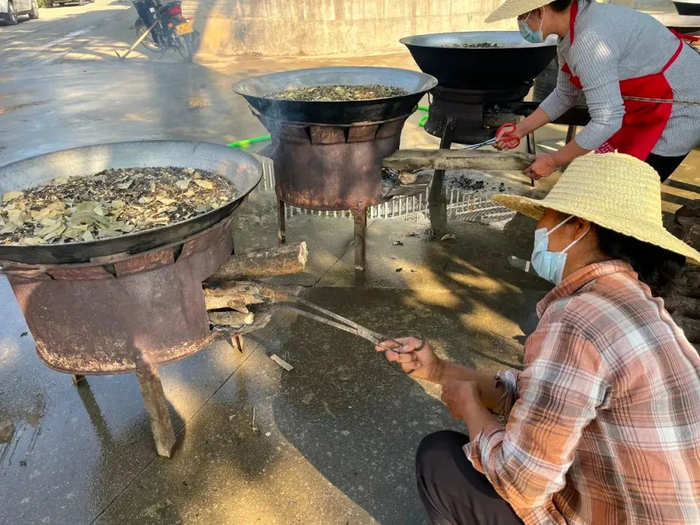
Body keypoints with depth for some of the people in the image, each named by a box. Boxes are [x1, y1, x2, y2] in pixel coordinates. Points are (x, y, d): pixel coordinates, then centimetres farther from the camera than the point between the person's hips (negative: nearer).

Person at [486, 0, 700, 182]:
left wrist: (553, 161, -21)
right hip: (648, 107, 9)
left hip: (679, 111, -9)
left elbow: (606, 121, -31)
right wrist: (521, 130, 9)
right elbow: (564, 96, 10)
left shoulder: (589, 40, -32)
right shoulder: (571, 30, -1)